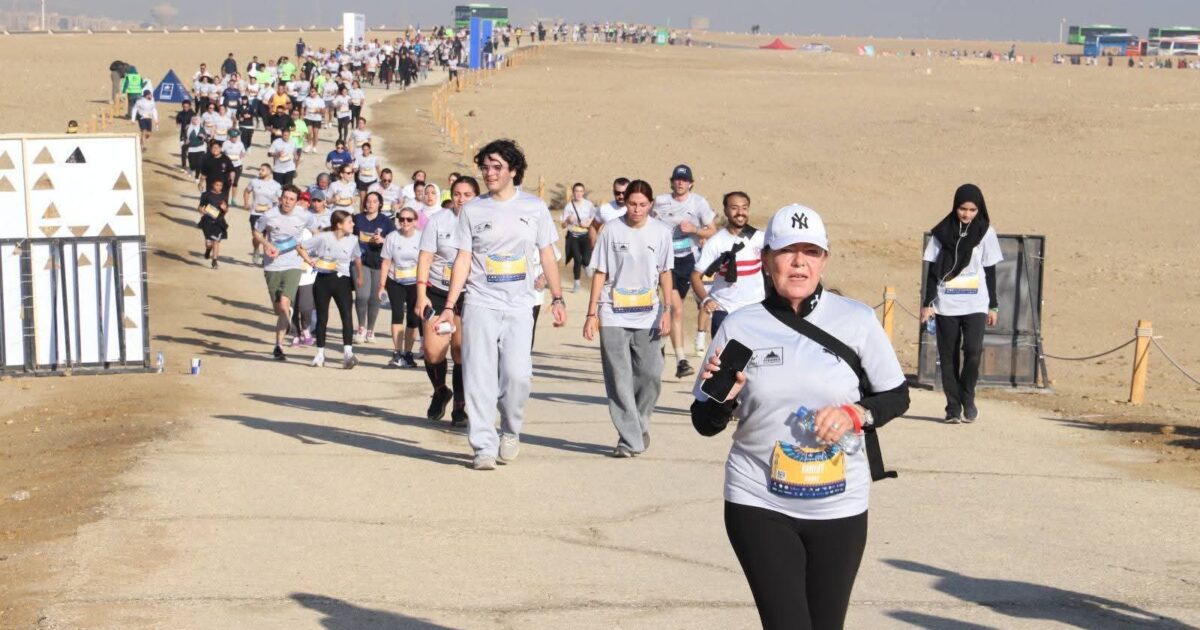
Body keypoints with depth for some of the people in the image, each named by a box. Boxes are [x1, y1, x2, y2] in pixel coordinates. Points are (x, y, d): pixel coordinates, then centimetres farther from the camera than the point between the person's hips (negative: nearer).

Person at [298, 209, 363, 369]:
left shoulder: (352, 240, 1)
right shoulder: (323, 238, -6)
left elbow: (356, 259, 19)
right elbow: (301, 247, 3)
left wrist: (359, 277, 24)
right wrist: (309, 261, -10)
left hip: (342, 280, 1)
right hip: (323, 279, -1)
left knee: (346, 315, -15)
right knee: (322, 317, 8)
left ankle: (348, 353, -23)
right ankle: (320, 354, 19)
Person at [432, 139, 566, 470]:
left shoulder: (534, 207, 7)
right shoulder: (473, 210, 5)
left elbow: (547, 255, 13)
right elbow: (463, 260, 5)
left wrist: (557, 299, 7)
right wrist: (449, 307, -1)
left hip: (519, 306, 0)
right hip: (481, 304, 0)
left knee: (517, 374, -10)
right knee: (480, 376, -6)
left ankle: (510, 432, 15)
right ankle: (484, 447, -1)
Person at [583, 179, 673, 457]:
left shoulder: (661, 232, 3)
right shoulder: (612, 230, -2)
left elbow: (665, 273, 9)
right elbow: (600, 273, 2)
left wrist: (667, 310, 1)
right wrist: (592, 314, -2)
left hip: (648, 316, 1)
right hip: (613, 316, -1)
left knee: (650, 375, -2)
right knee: (619, 379, -4)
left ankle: (639, 424, 23)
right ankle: (630, 439, 0)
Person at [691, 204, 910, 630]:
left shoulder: (857, 320, -2)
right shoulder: (740, 327, -2)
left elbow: (897, 397, 7)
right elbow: (705, 423, 4)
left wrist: (856, 414, -13)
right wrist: (722, 398, -18)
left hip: (840, 508, 1)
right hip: (758, 506, -1)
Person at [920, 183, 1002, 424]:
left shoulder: (986, 232, 4)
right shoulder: (943, 232, 3)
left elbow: (990, 271, 8)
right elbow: (933, 269, 6)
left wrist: (993, 305, 7)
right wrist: (927, 303, 2)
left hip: (975, 304, -1)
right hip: (945, 304, 1)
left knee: (973, 351, -15)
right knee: (948, 356, 2)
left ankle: (968, 399, 6)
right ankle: (953, 406, 10)